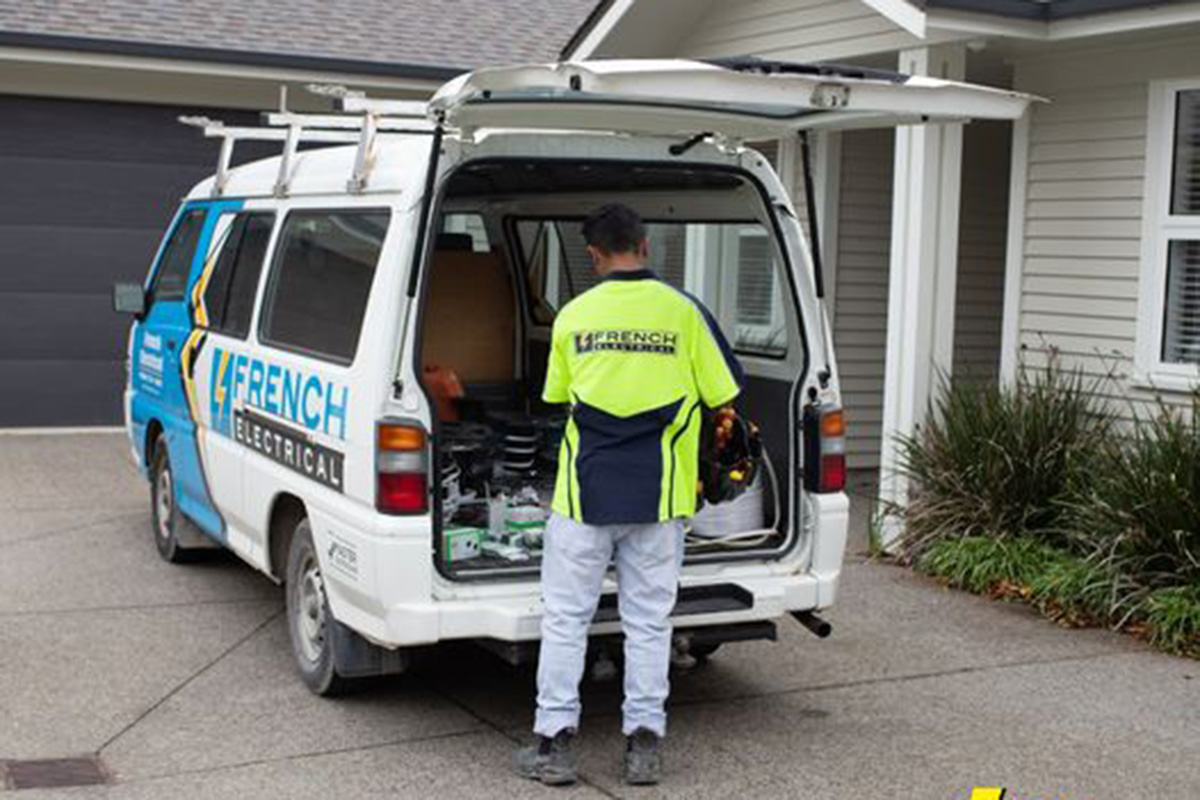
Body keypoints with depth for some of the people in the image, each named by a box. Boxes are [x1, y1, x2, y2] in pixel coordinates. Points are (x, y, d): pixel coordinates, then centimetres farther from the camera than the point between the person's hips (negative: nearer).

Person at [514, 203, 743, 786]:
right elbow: (723, 396, 2)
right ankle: (643, 745, 14)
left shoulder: (573, 316, 0)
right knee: (648, 620, 10)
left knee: (565, 618, 9)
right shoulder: (683, 312, -4)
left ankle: (554, 743, 11)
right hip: (658, 496, 0)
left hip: (584, 492, 0)